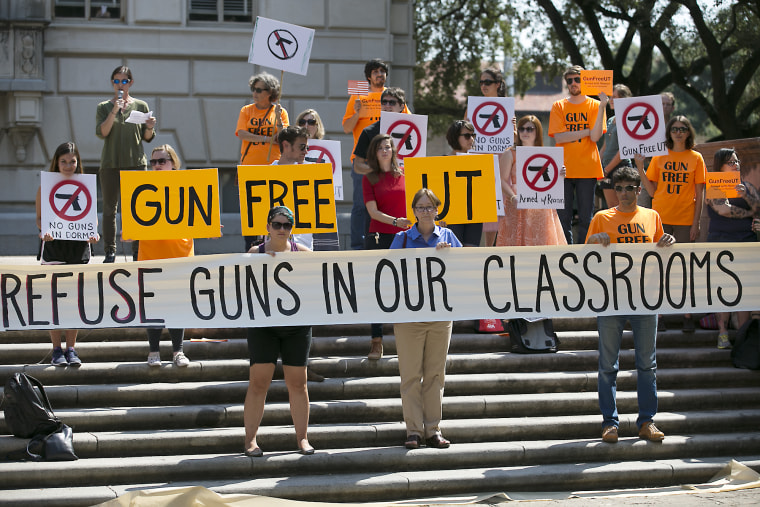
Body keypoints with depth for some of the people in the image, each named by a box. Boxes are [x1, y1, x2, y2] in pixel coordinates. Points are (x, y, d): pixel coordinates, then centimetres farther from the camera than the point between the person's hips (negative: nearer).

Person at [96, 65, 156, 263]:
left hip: (136, 163, 0)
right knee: (110, 208, 0)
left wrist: (150, 128, -11)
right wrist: (114, 111, -15)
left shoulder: (141, 106, 8)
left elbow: (147, 138, 10)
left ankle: (138, 251, 3)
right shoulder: (104, 107, 7)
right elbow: (101, 132, -7)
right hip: (110, 163, 0)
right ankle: (110, 252, 4)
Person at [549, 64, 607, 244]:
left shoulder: (594, 106, 6)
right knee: (563, 218, 1)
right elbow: (559, 137, -5)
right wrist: (587, 131, -8)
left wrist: (602, 107, -14)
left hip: (587, 169, -1)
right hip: (564, 168, 1)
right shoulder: (559, 106, 8)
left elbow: (595, 137, -8)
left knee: (586, 219, 0)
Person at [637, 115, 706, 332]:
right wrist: (640, 168, -7)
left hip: (685, 220, -1)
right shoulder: (659, 157, 7)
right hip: (661, 217, 1)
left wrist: (696, 222, -4)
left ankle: (688, 315, 6)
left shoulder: (695, 158, 4)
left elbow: (699, 193, 3)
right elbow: (652, 191, 4)